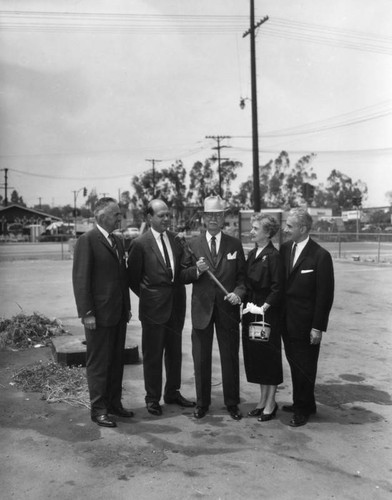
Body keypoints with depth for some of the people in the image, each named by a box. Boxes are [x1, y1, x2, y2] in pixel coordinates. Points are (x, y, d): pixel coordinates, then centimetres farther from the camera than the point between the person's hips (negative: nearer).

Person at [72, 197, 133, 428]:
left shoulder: (118, 241, 13)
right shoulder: (87, 240, -11)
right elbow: (80, 279, -14)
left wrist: (127, 307, 14)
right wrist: (87, 313, -17)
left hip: (119, 313, 8)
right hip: (99, 314, -7)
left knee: (117, 361, 15)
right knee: (98, 363, 3)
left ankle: (115, 403, 27)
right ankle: (99, 409, 14)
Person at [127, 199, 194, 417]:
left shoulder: (176, 239, 5)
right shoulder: (140, 244, -10)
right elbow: (133, 277, -3)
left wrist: (178, 291, 4)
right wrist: (146, 295, 2)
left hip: (176, 304, 5)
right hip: (153, 306, -5)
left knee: (175, 351, 16)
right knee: (152, 354, 6)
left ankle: (172, 392, 32)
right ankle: (152, 398, 20)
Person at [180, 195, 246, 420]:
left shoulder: (235, 244, 5)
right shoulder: (194, 244, 4)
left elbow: (242, 276, 5)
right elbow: (183, 276, 3)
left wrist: (239, 292, -13)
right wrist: (196, 270, -16)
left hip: (228, 308, 0)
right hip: (202, 308, 0)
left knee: (231, 357, 8)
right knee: (201, 359, 9)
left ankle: (232, 403, 23)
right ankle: (202, 403, 24)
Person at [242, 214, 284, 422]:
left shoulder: (273, 256, -13)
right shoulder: (252, 254, 10)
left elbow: (277, 288, -16)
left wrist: (264, 307, -20)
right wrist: (245, 302, 4)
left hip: (267, 313, -8)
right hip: (251, 311, 8)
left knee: (269, 356, 4)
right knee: (254, 356, 13)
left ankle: (270, 404, 17)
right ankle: (263, 400, 27)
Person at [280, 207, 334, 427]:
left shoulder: (320, 256, -14)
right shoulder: (285, 248, 3)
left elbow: (325, 295, -13)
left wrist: (318, 327, -14)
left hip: (306, 324, -5)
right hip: (287, 321, 6)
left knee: (305, 368, 7)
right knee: (294, 364, 16)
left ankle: (304, 409, 23)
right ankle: (301, 403, 32)